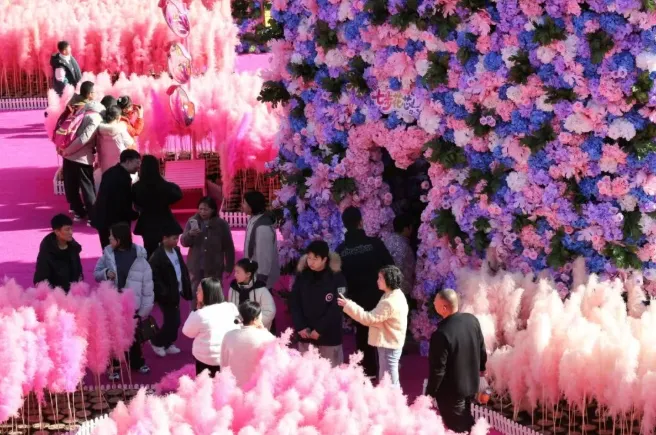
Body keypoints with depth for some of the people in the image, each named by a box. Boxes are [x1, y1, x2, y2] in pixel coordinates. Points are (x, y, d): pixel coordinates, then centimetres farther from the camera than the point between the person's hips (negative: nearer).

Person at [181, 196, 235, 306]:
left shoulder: (221, 224, -7)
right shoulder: (192, 221, -1)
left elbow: (228, 247, -1)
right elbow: (183, 242, -3)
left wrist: (229, 267, -1)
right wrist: (190, 234, -24)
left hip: (214, 267, -2)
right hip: (196, 266, 2)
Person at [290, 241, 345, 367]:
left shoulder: (337, 278, -6)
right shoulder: (302, 276, 5)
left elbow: (336, 308, -10)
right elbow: (294, 303, 5)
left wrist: (320, 330, -12)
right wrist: (300, 327, -7)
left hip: (329, 335, -3)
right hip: (305, 335, 3)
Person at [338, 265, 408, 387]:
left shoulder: (390, 302, -27)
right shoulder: (396, 296, 8)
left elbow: (369, 318, -24)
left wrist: (348, 305, -21)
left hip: (388, 346, -11)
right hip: (390, 344, 11)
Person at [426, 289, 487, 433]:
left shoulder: (441, 334, -33)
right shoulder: (472, 320, -10)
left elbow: (438, 369, -25)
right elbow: (482, 348, 5)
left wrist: (429, 394, -11)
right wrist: (481, 367, 24)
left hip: (451, 391, -7)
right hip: (472, 383, 7)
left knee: (457, 428, 11)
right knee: (466, 421, 26)